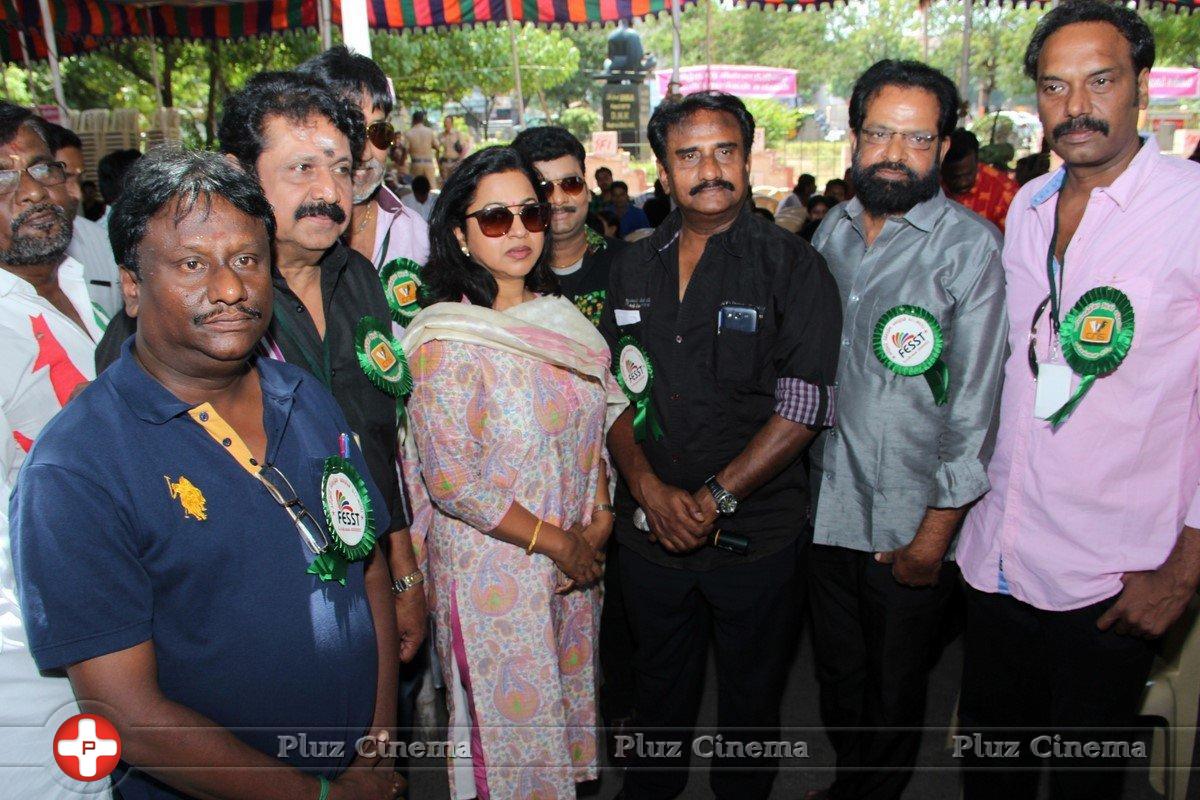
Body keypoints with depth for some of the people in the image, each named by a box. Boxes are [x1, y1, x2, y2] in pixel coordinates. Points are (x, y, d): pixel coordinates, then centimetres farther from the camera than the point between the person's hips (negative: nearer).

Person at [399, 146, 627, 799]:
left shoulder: (559, 315, 2)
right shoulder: (447, 340, -18)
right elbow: (451, 482, -20)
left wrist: (600, 519, -2)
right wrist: (559, 543, -15)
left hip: (575, 561, 6)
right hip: (491, 567, -6)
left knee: (567, 702, 22)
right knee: (511, 726, 12)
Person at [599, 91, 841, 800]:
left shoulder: (794, 267, -8)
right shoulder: (633, 268, 5)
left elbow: (803, 407, -14)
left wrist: (715, 498, -17)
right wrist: (650, 488, -10)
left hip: (756, 533, -3)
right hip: (650, 529, 4)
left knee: (750, 701, 16)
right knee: (661, 688, 22)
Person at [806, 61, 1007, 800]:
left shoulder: (970, 246, -12)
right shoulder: (834, 230, 6)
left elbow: (975, 401, -13)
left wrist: (936, 530, -13)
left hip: (913, 524, -5)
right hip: (828, 508, 5)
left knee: (894, 695, 14)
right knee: (839, 676, 22)